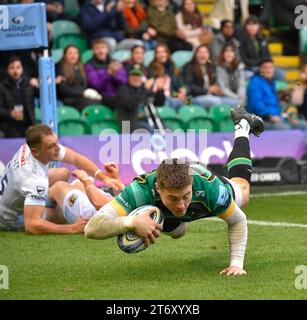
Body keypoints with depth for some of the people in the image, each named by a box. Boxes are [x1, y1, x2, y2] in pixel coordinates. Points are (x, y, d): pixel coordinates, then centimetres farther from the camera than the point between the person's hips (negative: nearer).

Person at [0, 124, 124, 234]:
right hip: (11, 221, -7)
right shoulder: (36, 179, -41)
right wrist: (73, 229, -42)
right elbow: (32, 226, -47)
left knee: (63, 174, 12)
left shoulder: (32, 146, -19)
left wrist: (104, 177, -23)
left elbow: (75, 158, -9)